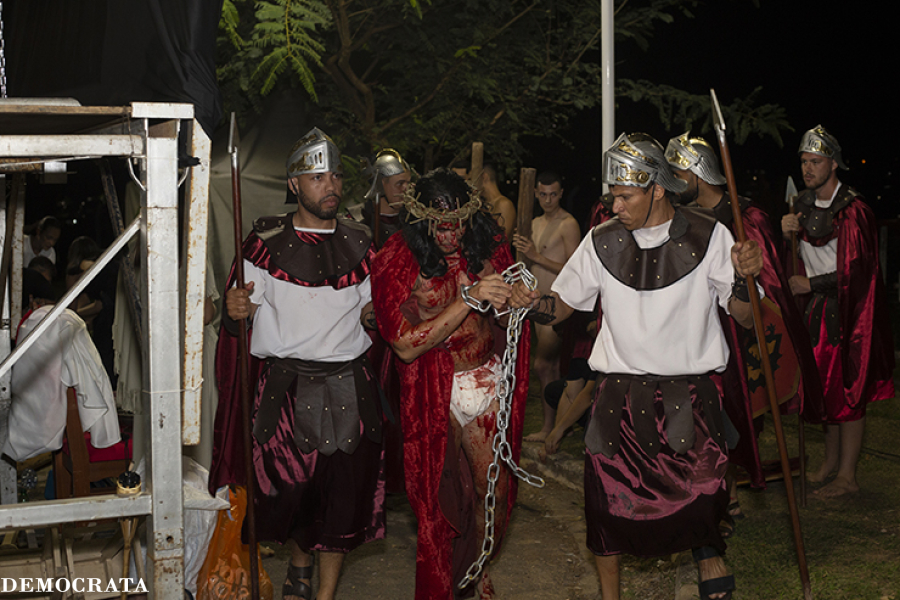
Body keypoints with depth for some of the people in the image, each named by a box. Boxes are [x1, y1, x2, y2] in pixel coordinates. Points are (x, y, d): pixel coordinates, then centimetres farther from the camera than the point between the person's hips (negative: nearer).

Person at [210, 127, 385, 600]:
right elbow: (240, 310, 0)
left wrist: (371, 312, -2)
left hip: (349, 386, 2)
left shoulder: (358, 243, 8)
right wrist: (234, 308, -23)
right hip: (285, 384, -2)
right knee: (290, 489, 6)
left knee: (344, 490, 4)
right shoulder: (267, 242, -1)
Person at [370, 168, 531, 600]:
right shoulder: (396, 261, -13)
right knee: (441, 495, 6)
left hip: (490, 382, 4)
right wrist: (468, 299, -25)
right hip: (435, 393, -3)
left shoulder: (488, 245, -1)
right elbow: (406, 345, -20)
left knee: (494, 488, 10)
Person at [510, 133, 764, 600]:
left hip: (692, 388, -1)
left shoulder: (707, 236, 0)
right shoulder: (602, 241, 5)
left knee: (698, 495, -14)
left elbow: (744, 317, 0)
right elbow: (563, 305, 9)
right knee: (608, 496, -3)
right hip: (621, 389, 2)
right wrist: (532, 301, -12)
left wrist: (744, 278, -21)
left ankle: (708, 557, 18)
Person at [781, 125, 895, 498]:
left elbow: (856, 271, -18)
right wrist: (789, 232, -4)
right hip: (818, 305, 7)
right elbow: (802, 255, 16)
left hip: (848, 309, -7)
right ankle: (831, 461, 25)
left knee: (847, 391, -3)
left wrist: (811, 285, -15)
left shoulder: (853, 209, -16)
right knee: (824, 386, 12)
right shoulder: (805, 203, 8)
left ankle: (847, 476, 3)